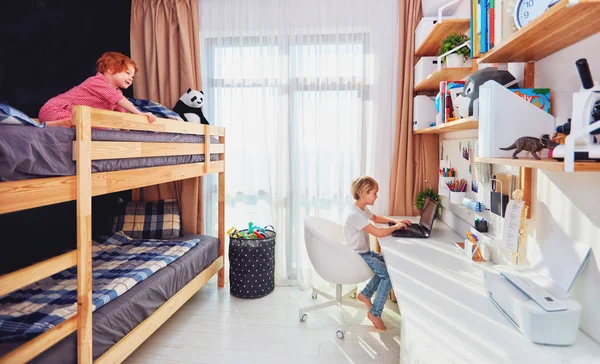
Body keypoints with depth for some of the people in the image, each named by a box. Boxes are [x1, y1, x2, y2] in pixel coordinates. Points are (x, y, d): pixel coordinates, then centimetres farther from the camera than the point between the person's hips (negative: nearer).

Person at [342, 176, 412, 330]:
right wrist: (396, 226, -14)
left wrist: (395, 220, 8)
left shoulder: (363, 209, 4)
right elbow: (379, 232, -33)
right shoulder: (355, 214, -28)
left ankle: (365, 294, 19)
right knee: (390, 274, -15)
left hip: (365, 251, 10)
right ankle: (374, 312, -2)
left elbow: (376, 218, 25)